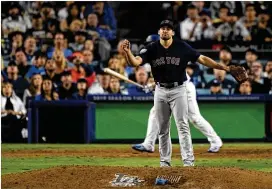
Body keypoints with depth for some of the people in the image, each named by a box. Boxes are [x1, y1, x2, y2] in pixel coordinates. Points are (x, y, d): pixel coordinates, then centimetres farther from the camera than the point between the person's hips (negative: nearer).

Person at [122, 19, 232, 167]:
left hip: (178, 90, -2)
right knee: (162, 129, 9)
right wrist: (127, 52, -38)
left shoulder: (182, 47, -7)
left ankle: (188, 160, -11)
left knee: (183, 126, -9)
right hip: (160, 91, 3)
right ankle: (165, 161, 17)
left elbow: (202, 59, -8)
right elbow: (135, 62, -16)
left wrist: (222, 67, -18)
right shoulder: (151, 49, -3)